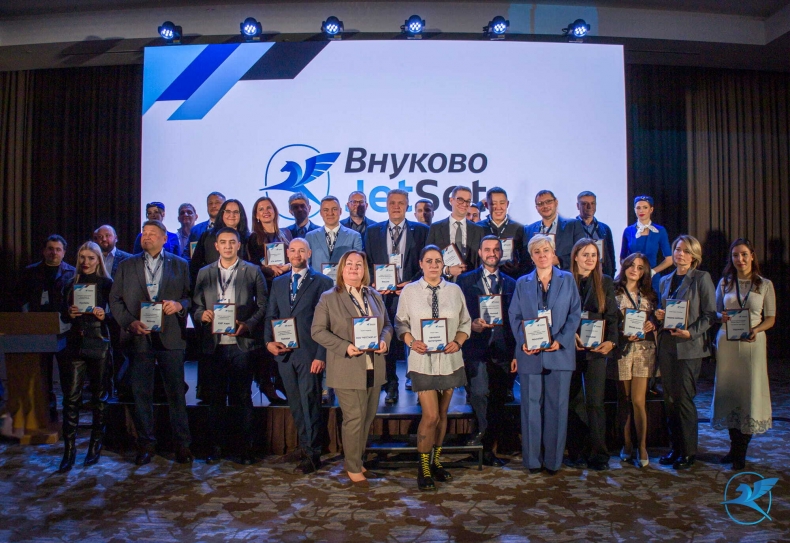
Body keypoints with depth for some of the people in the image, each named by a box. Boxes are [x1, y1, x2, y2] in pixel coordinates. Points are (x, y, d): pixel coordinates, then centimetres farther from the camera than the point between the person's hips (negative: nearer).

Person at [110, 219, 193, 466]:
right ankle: (146, 445, 19)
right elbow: (115, 299, 8)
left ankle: (182, 445, 12)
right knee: (141, 393, 6)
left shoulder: (180, 265, 9)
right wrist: (130, 323, -7)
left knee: (176, 393, 2)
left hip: (171, 337, -1)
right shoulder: (126, 266, 13)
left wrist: (180, 304, -15)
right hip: (139, 337, 2)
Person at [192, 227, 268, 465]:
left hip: (241, 343, -2)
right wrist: (201, 314, -9)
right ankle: (215, 447, 20)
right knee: (215, 398, 9)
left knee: (243, 398, 3)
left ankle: (246, 448, 14)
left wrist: (247, 325, -13)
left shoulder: (252, 271, 4)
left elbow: (263, 305, 1)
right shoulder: (204, 273, 12)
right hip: (214, 344, 2)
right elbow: (195, 305, 13)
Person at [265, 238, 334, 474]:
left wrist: (321, 355, -13)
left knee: (310, 403, -2)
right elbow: (270, 316, 15)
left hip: (309, 353, -5)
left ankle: (312, 453, 9)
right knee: (295, 404, 12)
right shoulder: (278, 283, 16)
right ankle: (304, 444, 25)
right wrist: (269, 342, -2)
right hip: (284, 353, 5)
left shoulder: (322, 282, -1)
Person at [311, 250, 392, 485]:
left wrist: (384, 340, -5)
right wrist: (345, 347, -17)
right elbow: (317, 330, -6)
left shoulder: (375, 296, 14)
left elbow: (387, 324, 17)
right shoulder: (329, 298, -1)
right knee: (354, 419, -2)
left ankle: (357, 459, 31)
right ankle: (353, 467, 15)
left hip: (374, 369, 5)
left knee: (368, 417, 12)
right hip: (348, 370, -5)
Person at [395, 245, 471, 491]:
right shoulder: (409, 291, 0)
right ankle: (423, 467, 13)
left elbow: (465, 324, 8)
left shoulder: (455, 291, 4)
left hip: (449, 359, 3)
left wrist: (458, 342, -10)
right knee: (431, 416, -7)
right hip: (423, 360, -3)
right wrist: (412, 342, -14)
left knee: (443, 414, 13)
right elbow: (401, 324, 3)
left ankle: (436, 461, 31)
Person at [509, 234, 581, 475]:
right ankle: (532, 459, 13)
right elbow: (514, 316, 7)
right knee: (531, 406, 3)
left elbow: (575, 313, 3)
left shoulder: (567, 280, 8)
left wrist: (560, 340, -11)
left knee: (557, 406, 3)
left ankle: (553, 459, 14)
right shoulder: (522, 283, 11)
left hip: (560, 352, 0)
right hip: (530, 354, 1)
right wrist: (523, 342, -10)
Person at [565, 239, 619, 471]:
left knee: (595, 402, -3)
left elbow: (612, 316, 5)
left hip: (596, 349, 1)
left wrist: (610, 341, -10)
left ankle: (598, 455, 5)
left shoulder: (605, 282, 9)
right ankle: (576, 453, 15)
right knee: (573, 403, 6)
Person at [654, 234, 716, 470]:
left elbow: (710, 314, -5)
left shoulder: (701, 278, -1)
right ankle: (675, 447, 19)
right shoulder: (665, 281, 15)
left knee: (684, 398, -4)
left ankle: (688, 451, 8)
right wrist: (659, 316, 1)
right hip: (667, 345, 5)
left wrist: (691, 332, -17)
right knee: (670, 398, 8)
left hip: (689, 347, -5)